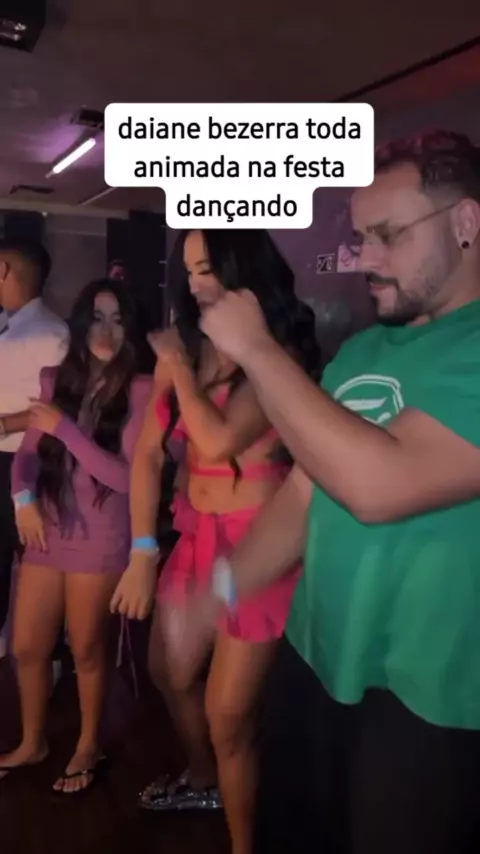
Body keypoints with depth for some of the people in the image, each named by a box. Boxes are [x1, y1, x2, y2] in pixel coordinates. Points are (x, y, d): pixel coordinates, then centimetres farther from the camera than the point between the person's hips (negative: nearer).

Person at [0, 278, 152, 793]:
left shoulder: (138, 390, -12)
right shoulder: (55, 380, 5)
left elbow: (126, 476, -16)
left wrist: (65, 428, -20)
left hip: (99, 540, -5)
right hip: (47, 533, 5)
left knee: (86, 649, 12)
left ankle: (88, 747, 36)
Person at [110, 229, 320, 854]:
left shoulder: (280, 352, -15)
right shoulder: (183, 347, 3)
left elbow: (219, 441, -27)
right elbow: (149, 453, 2)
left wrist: (180, 365, -13)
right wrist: (143, 551, -1)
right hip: (196, 534, 7)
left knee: (227, 714, 3)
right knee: (169, 673, 25)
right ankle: (201, 782, 54)